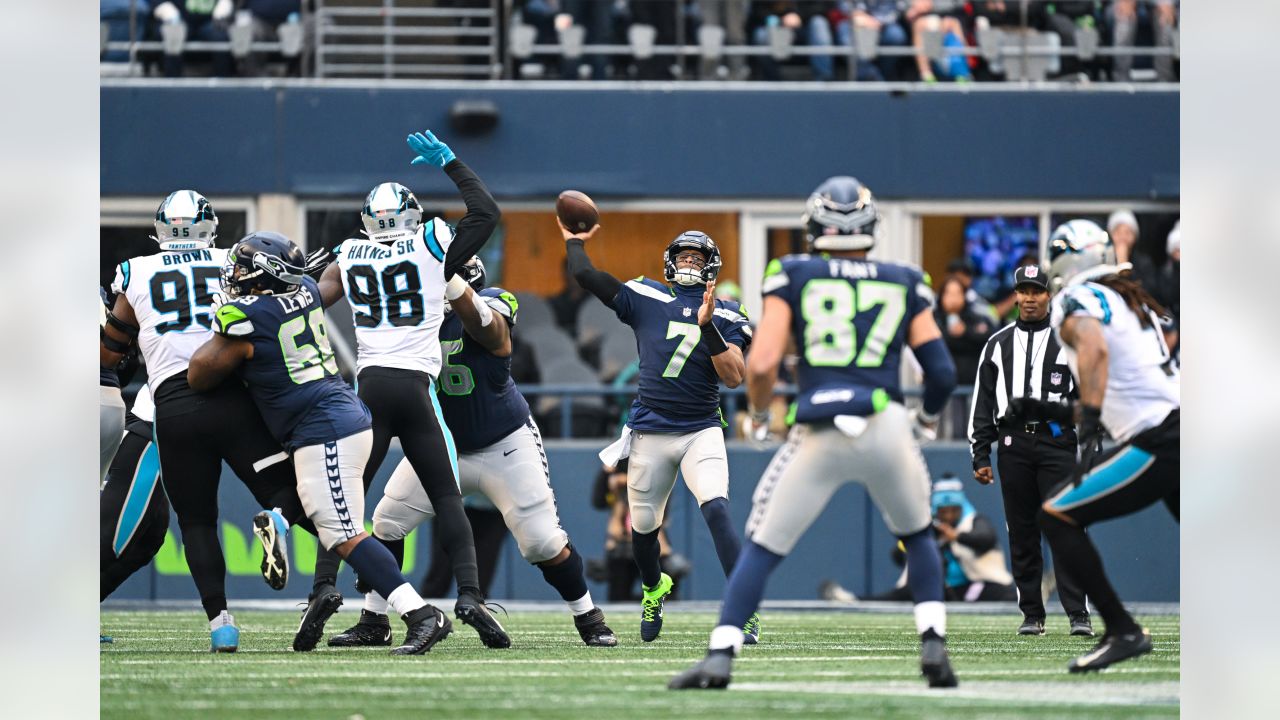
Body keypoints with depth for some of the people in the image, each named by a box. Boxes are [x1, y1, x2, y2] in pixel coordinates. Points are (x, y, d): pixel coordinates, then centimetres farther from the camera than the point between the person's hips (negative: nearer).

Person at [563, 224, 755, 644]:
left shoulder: (726, 315, 2)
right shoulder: (646, 298, 4)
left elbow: (734, 376, -11)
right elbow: (585, 275, 1)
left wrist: (707, 326, -21)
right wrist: (574, 241, 16)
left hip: (701, 431, -2)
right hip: (650, 432, 2)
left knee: (716, 510, -23)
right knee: (643, 526, 10)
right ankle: (653, 589, 43)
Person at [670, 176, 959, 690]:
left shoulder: (793, 278, 7)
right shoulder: (904, 284, 13)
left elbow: (762, 364, -1)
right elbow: (942, 371, 10)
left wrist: (757, 413, 18)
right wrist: (929, 417, 30)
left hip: (818, 435, -1)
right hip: (886, 426, 2)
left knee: (762, 546, 9)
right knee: (917, 534, 25)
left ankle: (719, 657, -1)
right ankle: (933, 644, 12)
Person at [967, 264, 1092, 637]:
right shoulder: (998, 344, 13)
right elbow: (982, 404, 13)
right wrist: (980, 456, 6)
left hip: (1057, 443, -3)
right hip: (1013, 444, 3)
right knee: (1021, 533, 3)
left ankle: (1078, 613, -11)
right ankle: (1032, 615, 8)